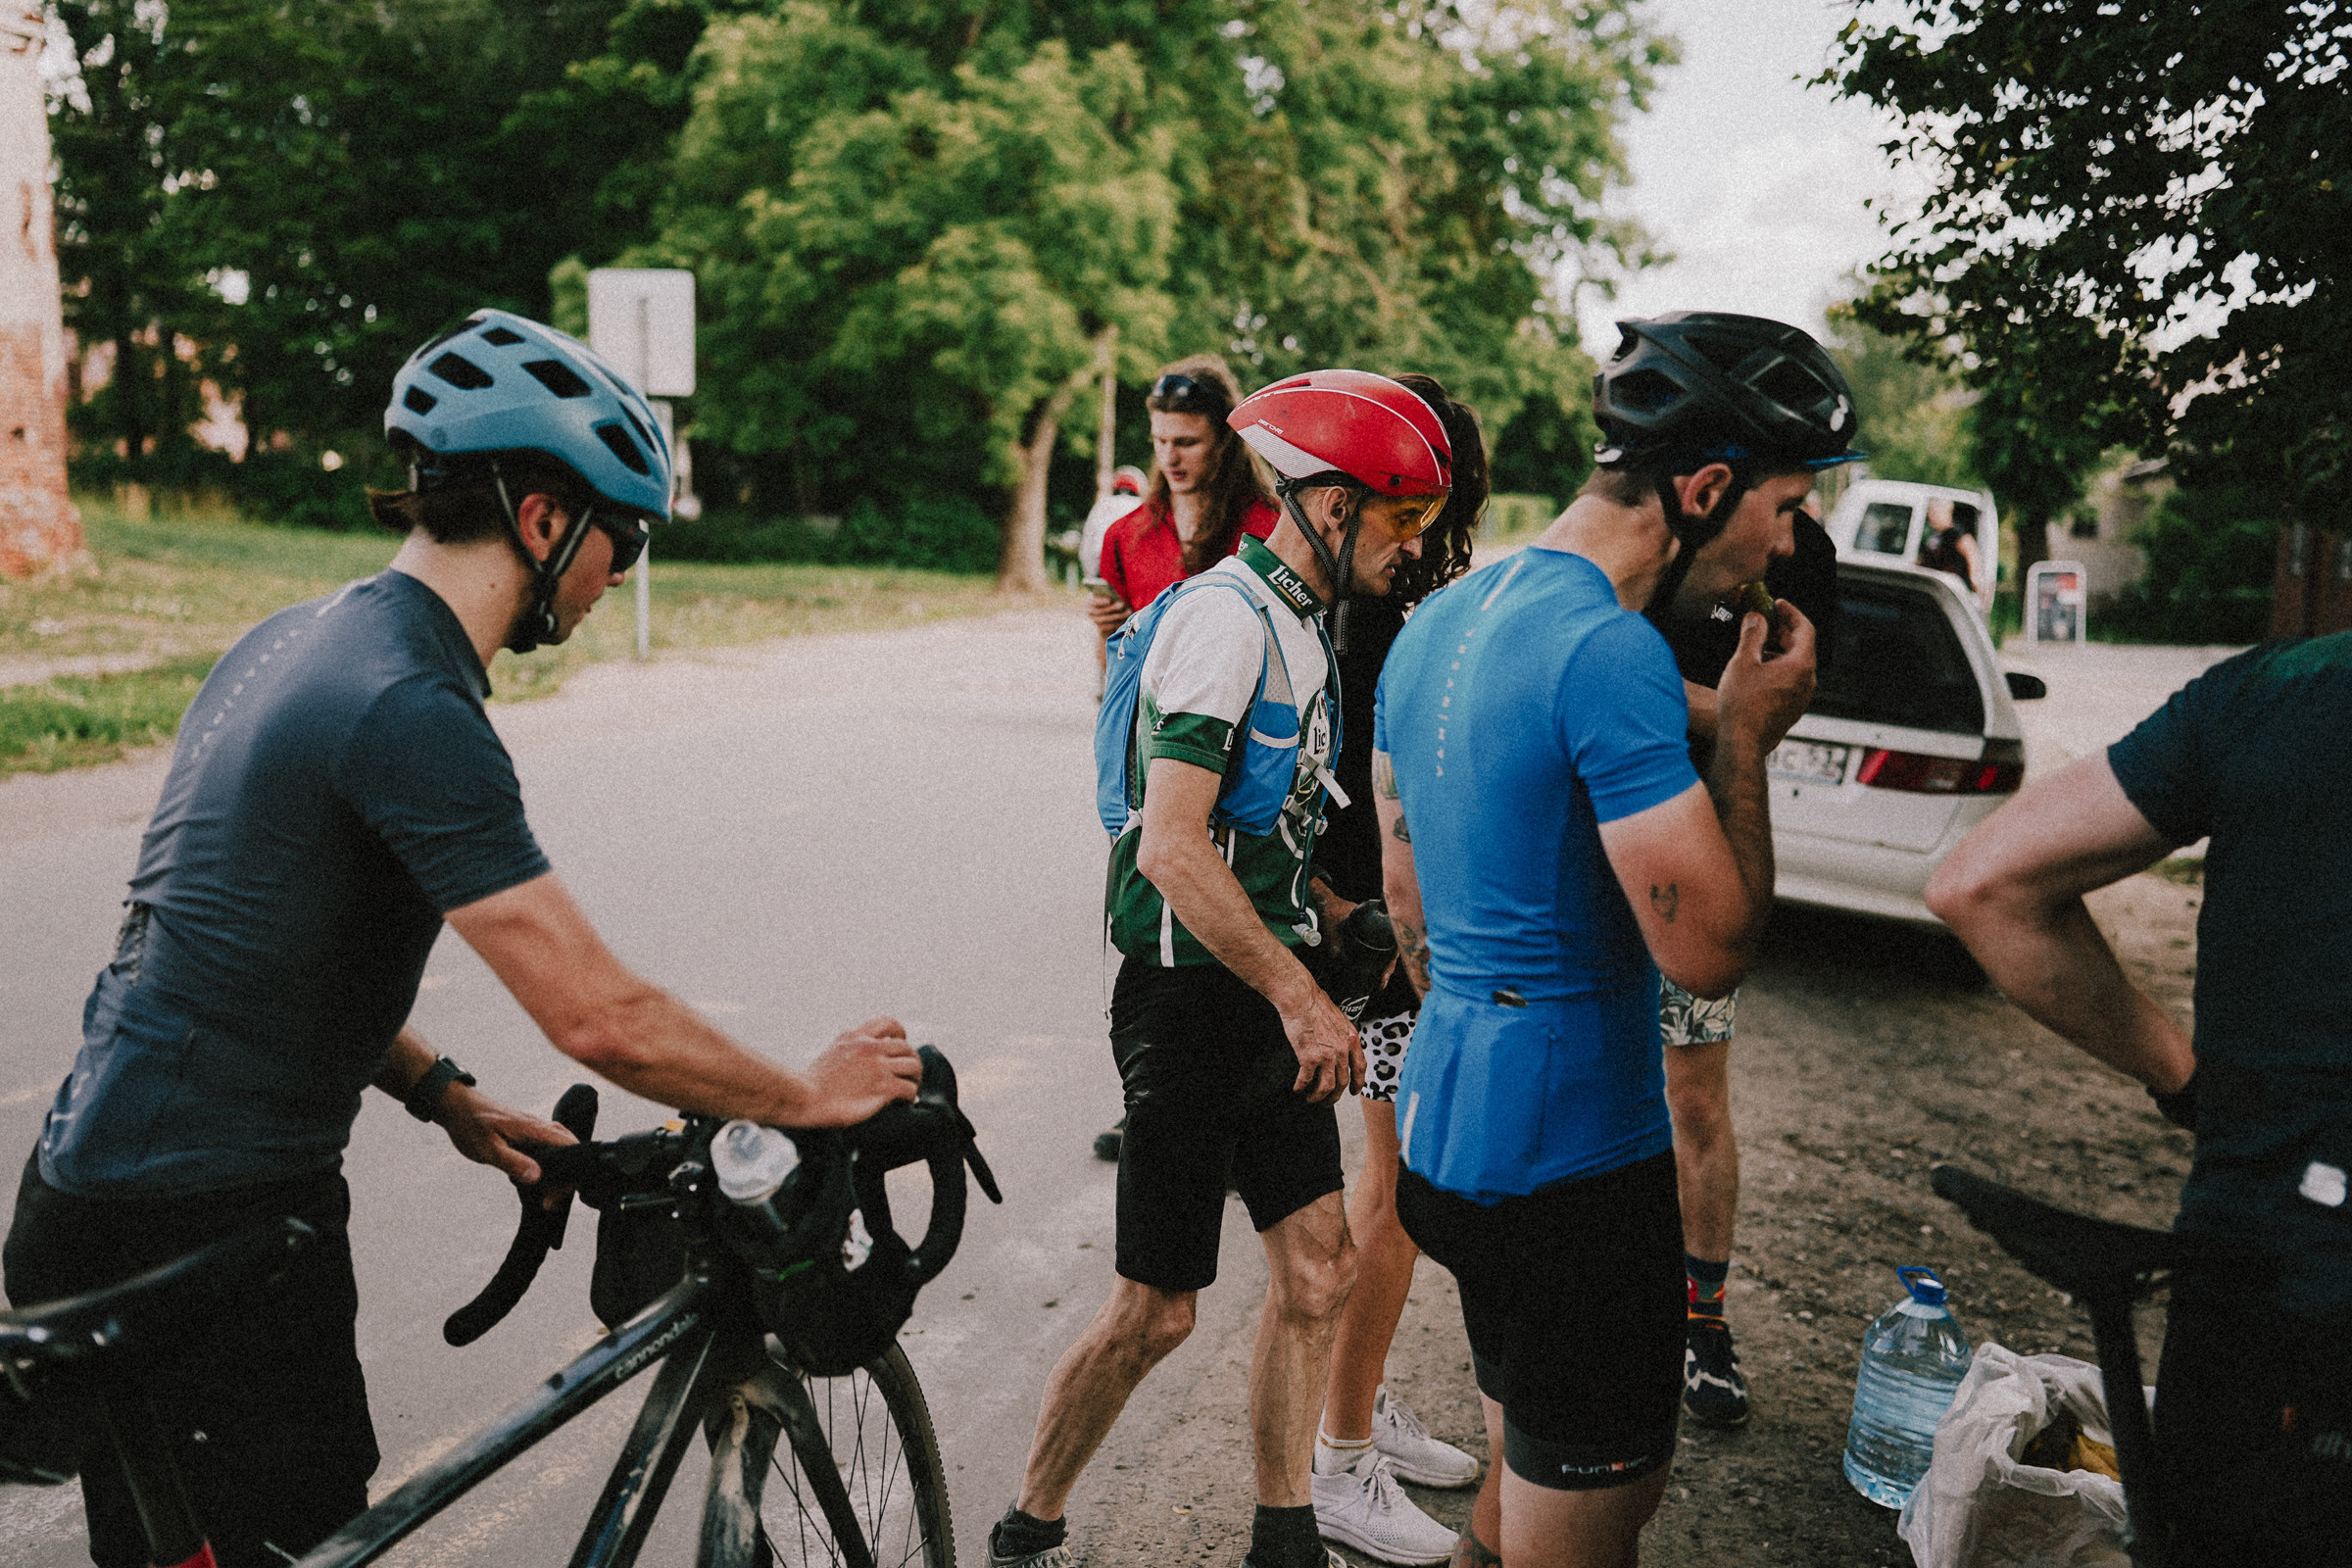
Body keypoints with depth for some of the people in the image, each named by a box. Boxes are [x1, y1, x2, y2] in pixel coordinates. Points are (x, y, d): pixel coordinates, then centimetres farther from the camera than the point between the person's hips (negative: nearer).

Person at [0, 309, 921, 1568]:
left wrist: (445, 1096, 12)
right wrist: (808, 1097, -11)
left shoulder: (295, 638, 8)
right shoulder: (410, 710, -23)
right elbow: (602, 1019, -26)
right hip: (196, 1232, -10)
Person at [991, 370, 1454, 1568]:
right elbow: (1171, 850, -25)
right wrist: (1300, 996, -22)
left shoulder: (1300, 621, 14)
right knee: (1156, 1312, 0)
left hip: (1270, 990, 9)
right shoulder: (1227, 616, -17)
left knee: (1318, 1270, 10)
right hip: (1193, 992, -9)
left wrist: (1328, 936, 15)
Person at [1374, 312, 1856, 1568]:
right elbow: (1706, 950, -22)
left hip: (1446, 1124, 9)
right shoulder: (1611, 654, -22)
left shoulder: (1439, 620, 9)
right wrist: (1745, 739, -10)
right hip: (1573, 1156, -9)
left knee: (1525, 1464, 25)